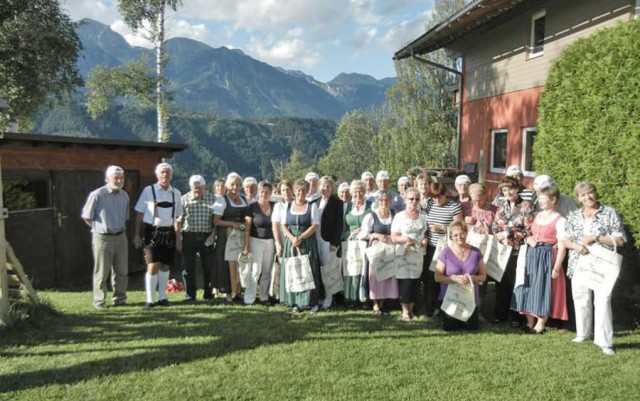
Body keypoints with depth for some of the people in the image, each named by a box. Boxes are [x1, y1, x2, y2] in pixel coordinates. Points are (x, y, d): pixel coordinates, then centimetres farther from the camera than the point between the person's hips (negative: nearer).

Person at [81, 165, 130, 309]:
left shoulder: (124, 195, 6)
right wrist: (100, 228, 1)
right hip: (102, 238, -5)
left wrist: (121, 228, 12)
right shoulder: (97, 195, -12)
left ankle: (119, 298, 22)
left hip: (121, 237, 5)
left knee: (121, 270, 10)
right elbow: (87, 217, -5)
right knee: (102, 272, 3)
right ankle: (99, 301, 14)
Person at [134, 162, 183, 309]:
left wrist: (178, 238, 13)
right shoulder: (148, 190, -2)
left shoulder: (176, 193, 8)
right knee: (153, 266, -7)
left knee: (165, 265, 10)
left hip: (169, 233, 4)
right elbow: (140, 213, 1)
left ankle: (162, 297, 23)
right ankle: (150, 300, 6)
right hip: (152, 231, -3)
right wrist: (137, 234, 0)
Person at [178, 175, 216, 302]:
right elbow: (179, 220, 3)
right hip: (189, 236, 0)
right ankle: (190, 295, 15)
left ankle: (208, 294, 19)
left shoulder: (212, 198, 3)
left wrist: (213, 235, -6)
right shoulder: (184, 199, 2)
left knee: (208, 266, 5)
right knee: (189, 267, 4)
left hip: (206, 237, 0)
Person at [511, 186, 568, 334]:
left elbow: (562, 247, -13)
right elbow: (528, 233, 21)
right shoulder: (536, 215, 11)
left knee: (544, 288, 0)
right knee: (529, 287, 9)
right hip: (531, 255, 7)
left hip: (547, 257, -7)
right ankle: (529, 322, 20)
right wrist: (528, 239, 0)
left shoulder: (559, 220, -10)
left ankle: (540, 325, 10)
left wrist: (557, 267, -17)